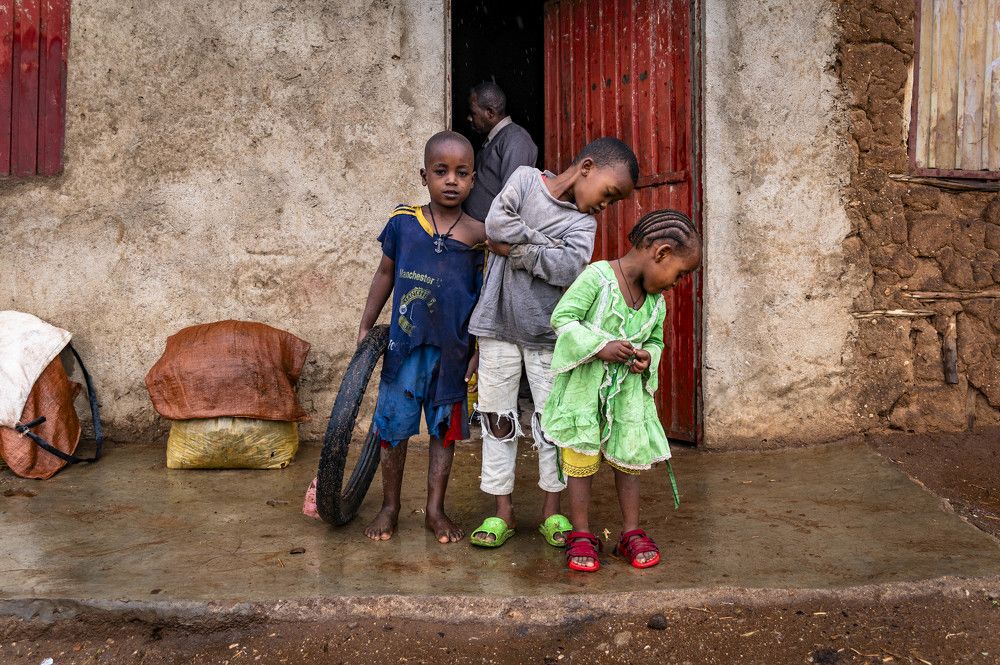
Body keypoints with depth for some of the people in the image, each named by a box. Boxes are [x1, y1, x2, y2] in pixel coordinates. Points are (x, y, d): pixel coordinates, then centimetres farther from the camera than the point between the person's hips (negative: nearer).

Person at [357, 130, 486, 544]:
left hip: (452, 349, 0)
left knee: (445, 428, 11)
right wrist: (366, 327, 12)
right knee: (394, 425, 8)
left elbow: (485, 298, 1)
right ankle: (390, 507, 26)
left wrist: (480, 349, -3)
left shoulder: (479, 235, -3)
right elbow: (386, 274, 9)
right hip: (404, 343, 0)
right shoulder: (403, 222, -2)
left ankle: (435, 509, 26)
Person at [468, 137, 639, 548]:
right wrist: (545, 243, -15)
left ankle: (552, 510, 21)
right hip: (499, 327, -1)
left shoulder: (584, 222, 2)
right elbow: (496, 224, -16)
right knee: (498, 418, 6)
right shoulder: (526, 178, 0)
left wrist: (515, 248, -17)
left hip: (548, 335, 1)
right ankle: (502, 511, 18)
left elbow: (569, 267, -18)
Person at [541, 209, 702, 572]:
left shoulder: (656, 300, 5)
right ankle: (581, 536, 19)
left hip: (628, 390, 6)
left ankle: (631, 533, 26)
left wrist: (648, 358, -5)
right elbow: (561, 318, -20)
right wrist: (600, 347, -25)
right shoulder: (597, 276, -18)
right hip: (585, 388, -6)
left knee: (629, 457, 11)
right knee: (581, 458, 5)